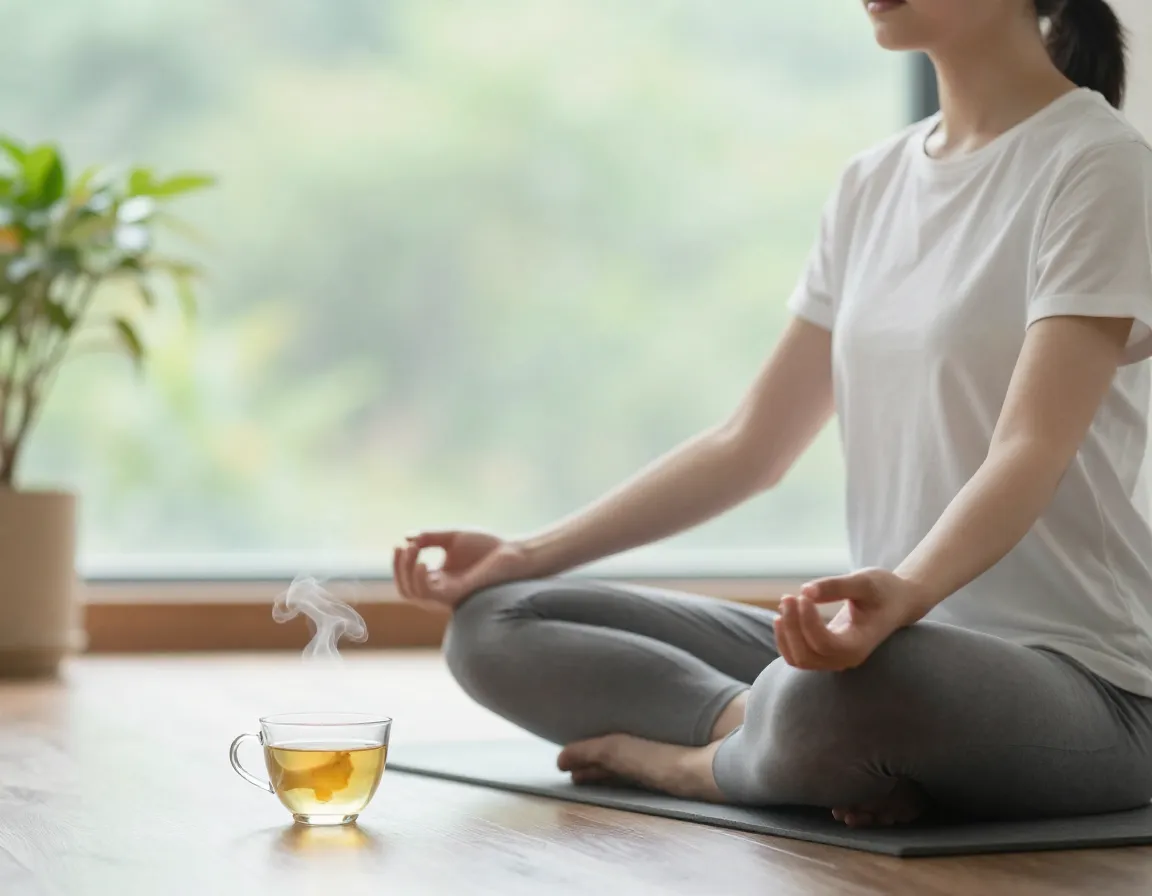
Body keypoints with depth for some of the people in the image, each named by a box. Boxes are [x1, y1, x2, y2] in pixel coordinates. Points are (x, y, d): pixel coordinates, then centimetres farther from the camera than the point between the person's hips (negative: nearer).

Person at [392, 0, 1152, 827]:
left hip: (1076, 675, -7)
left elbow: (1031, 454, -21)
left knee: (847, 688, -41)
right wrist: (528, 556, 5)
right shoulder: (872, 184, 13)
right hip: (905, 637, 7)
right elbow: (749, 447, 13)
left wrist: (901, 592, -41)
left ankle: (694, 760, -10)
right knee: (494, 624, -2)